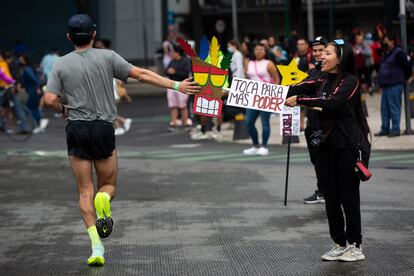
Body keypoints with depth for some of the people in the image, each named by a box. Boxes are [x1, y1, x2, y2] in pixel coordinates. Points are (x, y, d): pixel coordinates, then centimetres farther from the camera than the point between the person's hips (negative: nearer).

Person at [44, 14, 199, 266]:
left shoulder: (61, 65, 1)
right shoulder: (107, 57, -2)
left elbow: (50, 100, -7)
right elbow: (141, 74, -5)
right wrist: (176, 85, -2)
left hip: (77, 130, 1)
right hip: (104, 129, -1)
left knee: (86, 191, 6)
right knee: (109, 185, 15)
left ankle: (96, 246, -7)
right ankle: (103, 199, -22)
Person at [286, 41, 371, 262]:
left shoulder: (350, 81, -10)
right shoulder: (321, 82, 11)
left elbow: (331, 102, -25)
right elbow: (295, 90, 1)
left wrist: (299, 100, -26)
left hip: (347, 146, -7)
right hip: (325, 144, 7)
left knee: (348, 196, -1)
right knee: (330, 196, 9)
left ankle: (355, 246, 9)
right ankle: (339, 244, 18)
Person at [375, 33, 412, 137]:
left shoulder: (398, 53, -11)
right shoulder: (387, 54, 18)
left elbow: (407, 67, -12)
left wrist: (404, 78, 0)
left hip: (395, 86, -9)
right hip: (386, 85, 9)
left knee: (394, 108, -6)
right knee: (385, 109, 11)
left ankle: (395, 129, -1)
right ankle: (385, 129, 18)